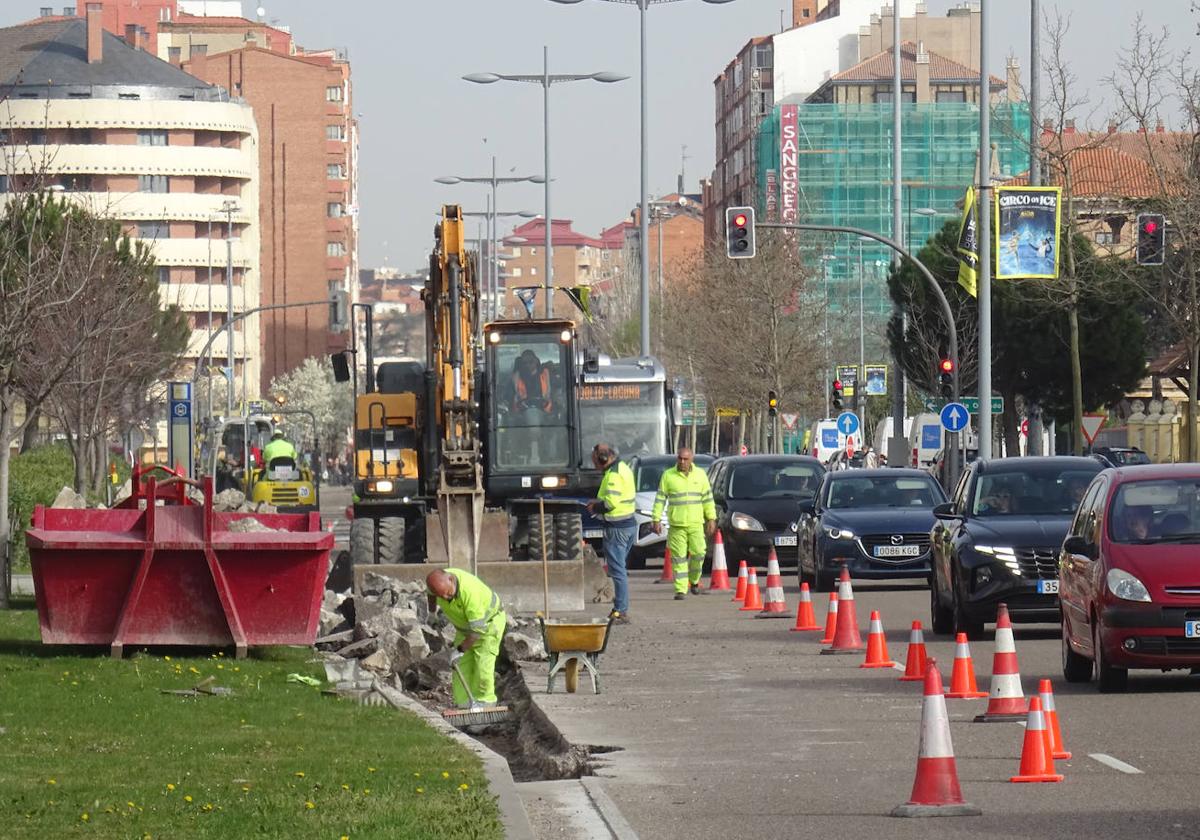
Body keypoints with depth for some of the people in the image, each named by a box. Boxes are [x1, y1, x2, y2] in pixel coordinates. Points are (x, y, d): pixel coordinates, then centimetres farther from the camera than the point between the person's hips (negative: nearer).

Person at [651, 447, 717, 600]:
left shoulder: (700, 475, 8)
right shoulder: (668, 475, 3)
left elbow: (707, 498, 11)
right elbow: (660, 499, 3)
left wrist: (711, 518, 5)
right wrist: (656, 519, -2)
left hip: (696, 524, 1)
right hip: (676, 525, -1)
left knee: (698, 553, -6)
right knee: (679, 558, -4)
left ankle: (694, 580, 20)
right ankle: (681, 590, -2)